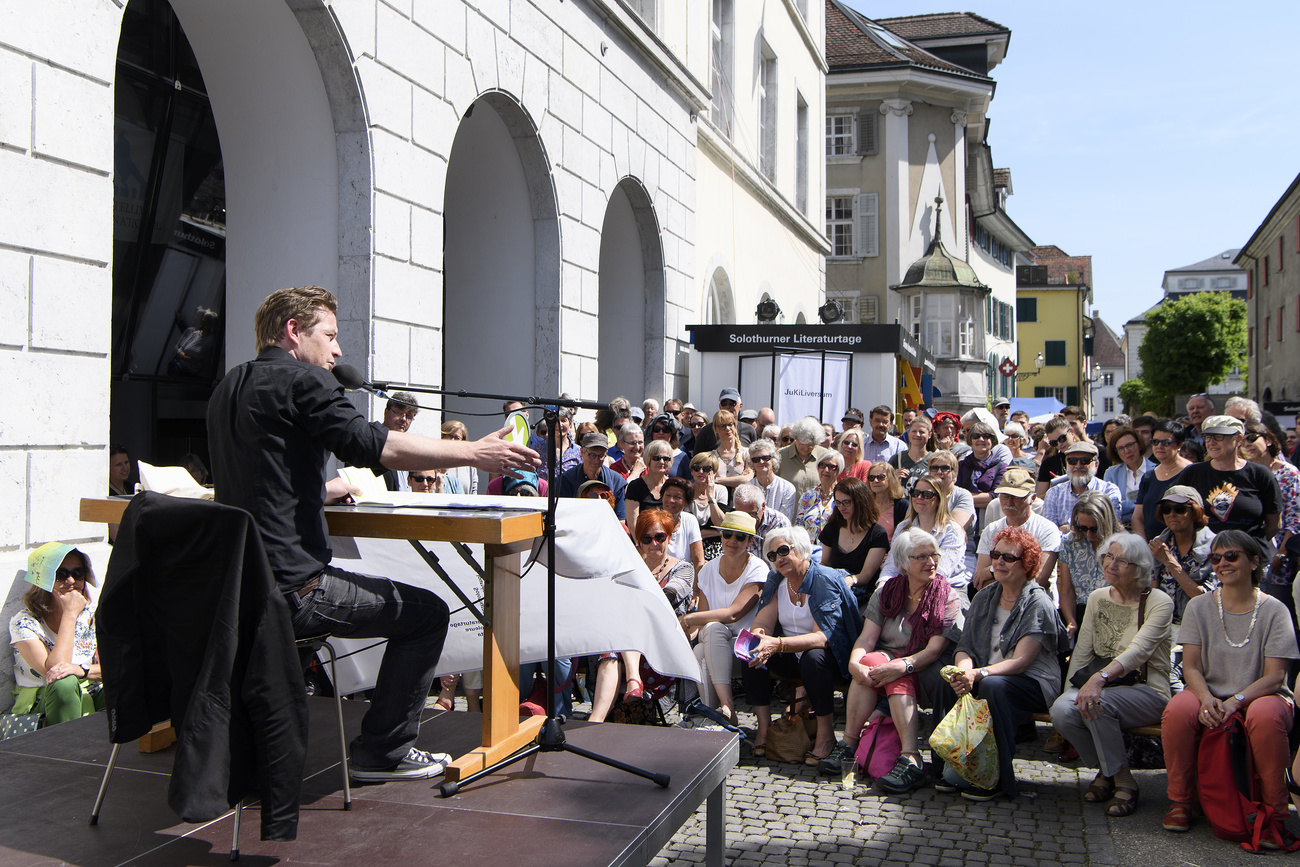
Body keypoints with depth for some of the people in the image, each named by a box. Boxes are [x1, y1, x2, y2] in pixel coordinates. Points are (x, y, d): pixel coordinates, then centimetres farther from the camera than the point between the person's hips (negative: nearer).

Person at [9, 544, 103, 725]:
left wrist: (81, 670, -26)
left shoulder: (93, 616, 4)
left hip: (89, 703, 3)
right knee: (63, 683, -35)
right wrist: (70, 613, -19)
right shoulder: (24, 622, -8)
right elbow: (51, 670, -23)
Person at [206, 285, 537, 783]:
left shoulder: (228, 389, 15)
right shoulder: (302, 380, -11)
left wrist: (329, 489, 26)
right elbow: (373, 444, -19)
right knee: (427, 612, 3)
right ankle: (384, 752, 9)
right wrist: (473, 453, -14)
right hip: (292, 588, -9)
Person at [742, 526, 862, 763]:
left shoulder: (826, 581, -19)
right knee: (753, 653, -19)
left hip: (831, 656, -6)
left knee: (813, 657, -37)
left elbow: (821, 637, -29)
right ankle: (763, 728, -9)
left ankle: (826, 734, -21)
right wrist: (756, 636, -31)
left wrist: (778, 644, -42)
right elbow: (762, 623, -5)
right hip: (792, 657, 6)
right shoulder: (776, 581, 1)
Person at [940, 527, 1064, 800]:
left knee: (992, 685, -36)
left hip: (1034, 683, -5)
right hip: (986, 677, 5)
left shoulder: (1038, 604, -8)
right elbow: (965, 647, 4)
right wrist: (964, 670, -20)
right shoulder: (984, 598, 10)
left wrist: (978, 674, -33)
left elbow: (1019, 661, -18)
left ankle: (998, 778, -22)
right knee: (948, 682, -24)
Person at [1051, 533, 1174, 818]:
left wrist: (1100, 678, -39)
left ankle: (1124, 781, -13)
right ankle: (1104, 769, 2)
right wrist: (1070, 689, -5)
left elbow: (1138, 651, -23)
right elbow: (1082, 651, 10)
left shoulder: (1159, 602, -7)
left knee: (1098, 702, -35)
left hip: (1147, 690, -5)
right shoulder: (1097, 597, 10)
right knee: (1062, 709, -26)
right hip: (1103, 685, 5)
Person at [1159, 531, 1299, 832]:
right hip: (1209, 696, 2)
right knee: (1177, 711, -31)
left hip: (1261, 695, -2)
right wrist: (1206, 698, -21)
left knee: (1264, 715, -37)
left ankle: (1274, 811, -16)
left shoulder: (1274, 610, 0)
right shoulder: (1199, 607, 6)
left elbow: (1274, 676, -7)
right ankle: (1180, 801, -12)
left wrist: (1237, 700, -24)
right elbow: (1191, 667, 1)